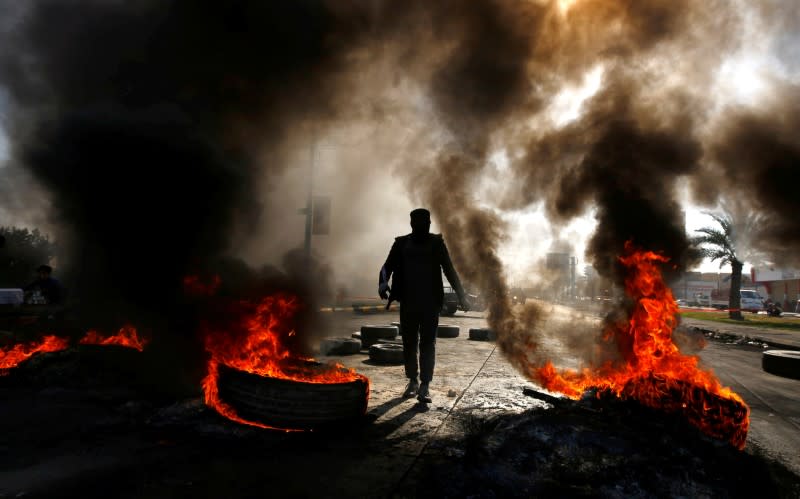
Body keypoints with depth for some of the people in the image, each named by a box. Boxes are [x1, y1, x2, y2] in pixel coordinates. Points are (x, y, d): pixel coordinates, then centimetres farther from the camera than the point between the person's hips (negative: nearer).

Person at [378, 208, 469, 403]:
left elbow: (449, 270, 5)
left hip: (431, 303, -1)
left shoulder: (437, 243, 2)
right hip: (408, 302, 1)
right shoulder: (402, 243, 4)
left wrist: (461, 295, 1)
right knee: (409, 343, 8)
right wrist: (383, 284, -19)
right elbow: (388, 267, 2)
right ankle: (412, 381, 23)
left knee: (427, 343, -4)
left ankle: (425, 386, -1)